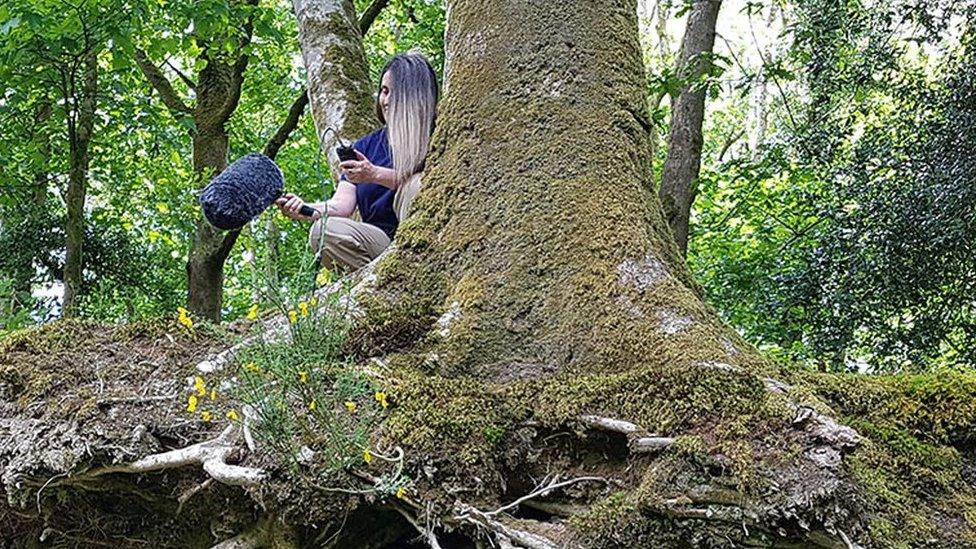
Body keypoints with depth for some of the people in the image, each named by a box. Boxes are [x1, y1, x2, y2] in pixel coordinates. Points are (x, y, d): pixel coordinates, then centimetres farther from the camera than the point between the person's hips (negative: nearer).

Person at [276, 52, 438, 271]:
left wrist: (376, 174, -28)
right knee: (324, 231, -21)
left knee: (418, 185, -30)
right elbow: (342, 203, 4)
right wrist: (305, 210, -16)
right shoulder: (366, 146, 16)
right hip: (380, 241, 4)